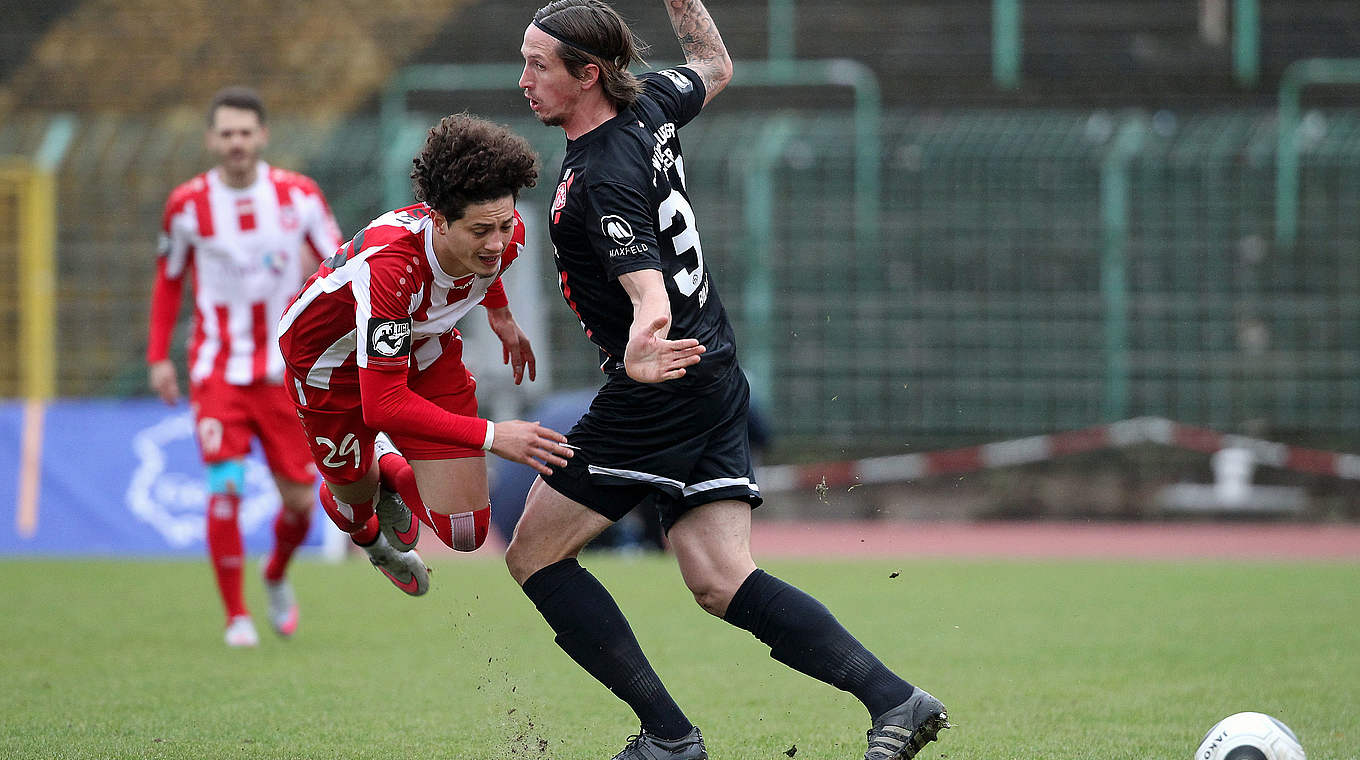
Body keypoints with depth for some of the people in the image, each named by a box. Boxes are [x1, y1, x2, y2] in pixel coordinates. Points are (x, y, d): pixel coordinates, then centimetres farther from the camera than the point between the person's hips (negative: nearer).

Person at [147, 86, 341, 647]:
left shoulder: (298, 195, -4)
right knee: (225, 486, -16)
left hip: (284, 369, 1)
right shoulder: (186, 205, -4)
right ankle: (236, 616, -3)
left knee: (299, 499, 2)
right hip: (217, 367, -1)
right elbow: (168, 281, 10)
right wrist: (158, 356, 5)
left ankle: (277, 577, 35)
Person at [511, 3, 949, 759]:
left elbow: (652, 300, -32)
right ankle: (895, 699, -11)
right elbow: (714, 66, 26)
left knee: (535, 554, 3)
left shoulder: (601, 180, -22)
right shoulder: (650, 106, 4)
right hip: (717, 379, 9)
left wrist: (639, 352, -52)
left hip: (663, 393, -9)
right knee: (723, 582, 2)